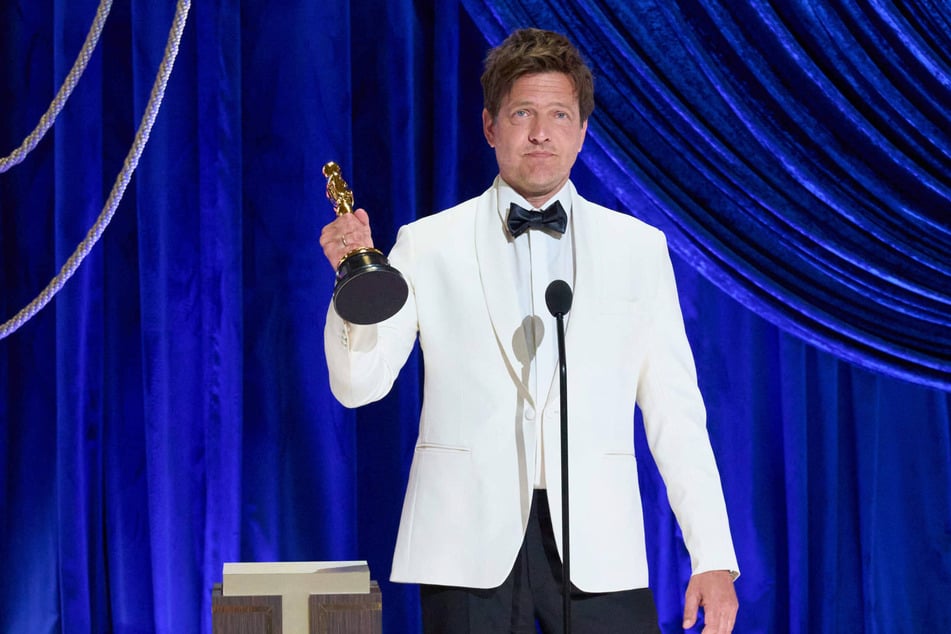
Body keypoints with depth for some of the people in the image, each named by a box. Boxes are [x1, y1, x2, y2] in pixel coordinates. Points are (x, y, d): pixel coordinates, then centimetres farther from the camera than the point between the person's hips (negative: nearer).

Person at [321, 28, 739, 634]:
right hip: (470, 548, 0)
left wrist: (713, 559, 1)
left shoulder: (639, 248, 10)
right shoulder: (427, 246, 7)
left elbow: (675, 412, 8)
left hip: (597, 547, 1)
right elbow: (359, 385, 2)